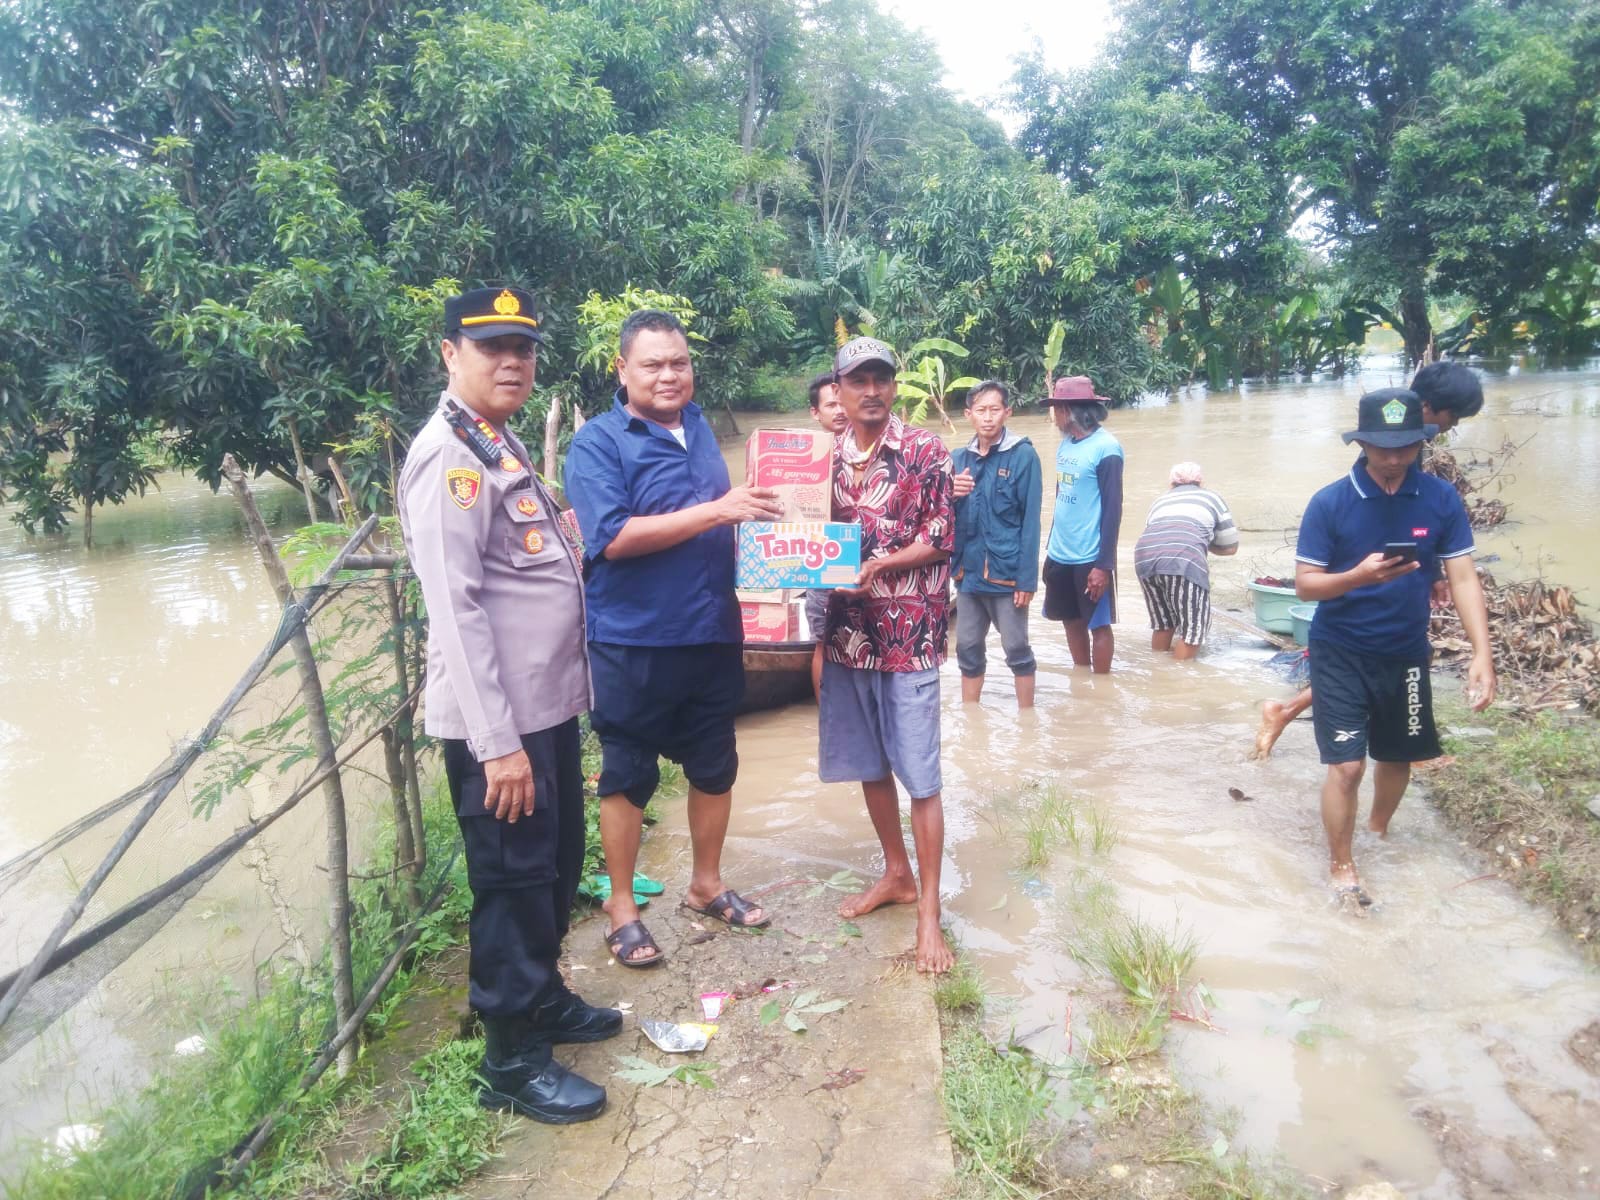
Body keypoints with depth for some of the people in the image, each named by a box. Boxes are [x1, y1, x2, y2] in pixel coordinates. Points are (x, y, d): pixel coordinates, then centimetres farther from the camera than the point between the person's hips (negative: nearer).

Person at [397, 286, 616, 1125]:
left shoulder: (501, 443, 14)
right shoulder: (449, 455, -15)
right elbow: (454, 606, -22)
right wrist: (497, 741, -24)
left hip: (547, 703, 9)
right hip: (499, 721, -9)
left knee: (556, 866, 21)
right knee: (513, 880, 3)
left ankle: (544, 999, 40)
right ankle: (511, 1063, 20)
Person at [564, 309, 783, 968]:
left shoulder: (699, 427, 10)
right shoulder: (597, 443, -10)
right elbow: (613, 538, -23)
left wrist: (756, 514, 4)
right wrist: (716, 511, -25)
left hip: (713, 634, 6)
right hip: (634, 642, -6)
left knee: (714, 766, 16)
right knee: (628, 776, 7)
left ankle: (707, 884, 35)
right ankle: (621, 908, 23)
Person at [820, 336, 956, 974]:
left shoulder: (926, 451, -5)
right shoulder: (827, 456, 8)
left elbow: (940, 540, -6)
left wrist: (877, 566, -19)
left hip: (909, 633, -5)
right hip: (848, 629, 5)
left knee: (919, 774, -1)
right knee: (868, 764, 14)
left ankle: (928, 911, 8)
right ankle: (897, 874, 32)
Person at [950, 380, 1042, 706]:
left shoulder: (1023, 455, -6)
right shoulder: (958, 458, 8)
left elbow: (1030, 521, -9)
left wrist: (1027, 578, -13)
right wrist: (951, 495, -12)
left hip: (1007, 571, -5)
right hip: (968, 570, 5)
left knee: (1016, 649, 5)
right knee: (968, 649, 12)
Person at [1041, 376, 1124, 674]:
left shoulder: (1106, 448, -14)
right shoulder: (1065, 444, 8)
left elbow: (1112, 510, -15)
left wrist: (1104, 564, -17)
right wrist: (1051, 547, 16)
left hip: (1090, 558, -7)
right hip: (1060, 555, 7)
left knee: (1098, 624, 5)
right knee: (1072, 621, 16)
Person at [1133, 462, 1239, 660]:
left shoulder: (1159, 502, 36)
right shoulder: (1212, 498, 29)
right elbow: (1231, 547, 30)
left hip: (1145, 557, 4)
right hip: (1183, 560, -4)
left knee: (1162, 622, 22)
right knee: (1193, 625, 10)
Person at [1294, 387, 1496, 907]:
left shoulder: (1441, 499, -7)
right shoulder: (1330, 503, -14)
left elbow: (1462, 578, -7)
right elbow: (1304, 584, -11)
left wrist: (1481, 653, -17)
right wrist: (1359, 576, -31)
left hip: (1406, 653, 3)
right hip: (1341, 653, -3)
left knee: (1398, 755, 19)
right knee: (1347, 764, -6)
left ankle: (1379, 831, 48)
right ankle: (1341, 865, 15)